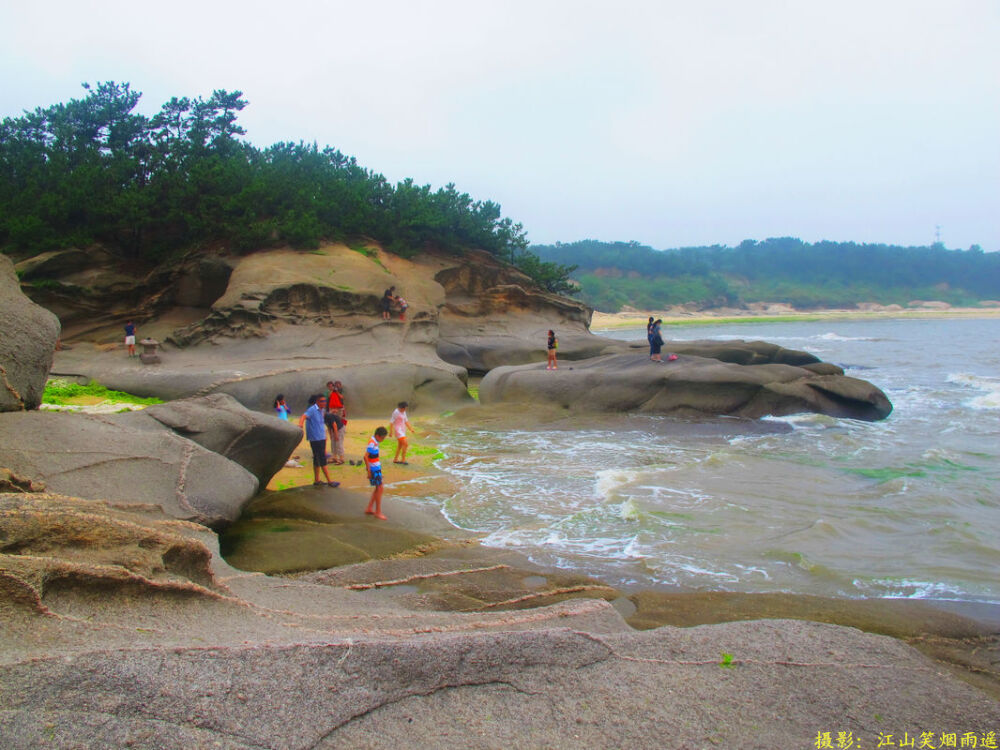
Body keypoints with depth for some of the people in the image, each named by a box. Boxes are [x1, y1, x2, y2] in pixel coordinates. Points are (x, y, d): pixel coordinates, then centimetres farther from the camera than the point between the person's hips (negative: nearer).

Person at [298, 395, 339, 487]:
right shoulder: (312, 410, -12)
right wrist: (300, 424, -49)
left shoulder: (321, 410, 14)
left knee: (317, 460, 14)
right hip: (315, 439, -9)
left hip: (321, 438, 9)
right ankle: (329, 481, -5)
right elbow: (304, 416, -29)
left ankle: (316, 480, 21)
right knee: (322, 460, -7)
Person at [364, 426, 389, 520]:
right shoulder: (372, 443, -20)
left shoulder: (374, 441, 10)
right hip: (374, 470, -10)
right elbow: (365, 457, -24)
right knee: (379, 488, -4)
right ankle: (378, 512, 3)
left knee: (377, 488, 16)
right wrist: (369, 471, -21)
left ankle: (369, 508, 23)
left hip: (377, 468, 10)